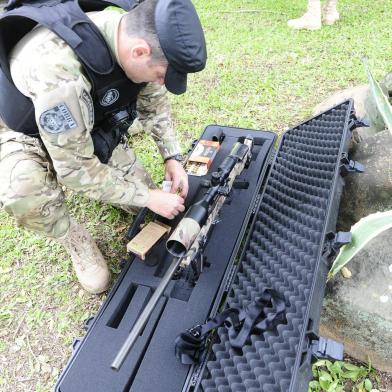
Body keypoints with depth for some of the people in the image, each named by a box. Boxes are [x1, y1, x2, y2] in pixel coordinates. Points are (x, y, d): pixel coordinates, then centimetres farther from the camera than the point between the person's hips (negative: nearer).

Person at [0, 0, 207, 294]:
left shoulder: (134, 34, -23)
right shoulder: (58, 70, -44)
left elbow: (155, 101, -2)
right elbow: (76, 169, -35)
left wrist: (173, 157, -10)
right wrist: (149, 197, -26)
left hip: (90, 125, 5)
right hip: (26, 130, -4)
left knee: (140, 202, 0)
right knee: (24, 191, -37)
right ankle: (75, 240, -6)